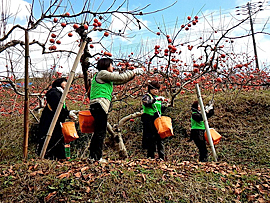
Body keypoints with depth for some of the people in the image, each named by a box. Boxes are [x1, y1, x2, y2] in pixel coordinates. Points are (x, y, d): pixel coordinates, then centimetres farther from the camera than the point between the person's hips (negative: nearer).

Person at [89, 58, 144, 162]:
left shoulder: (106, 77, 25)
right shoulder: (102, 73, -2)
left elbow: (120, 80, 26)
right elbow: (120, 78, -6)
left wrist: (134, 73, 22)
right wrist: (133, 72, 6)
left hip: (97, 107, 10)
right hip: (99, 105, -10)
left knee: (98, 132, 12)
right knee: (100, 132, -8)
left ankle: (93, 156, 16)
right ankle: (97, 157, -4)